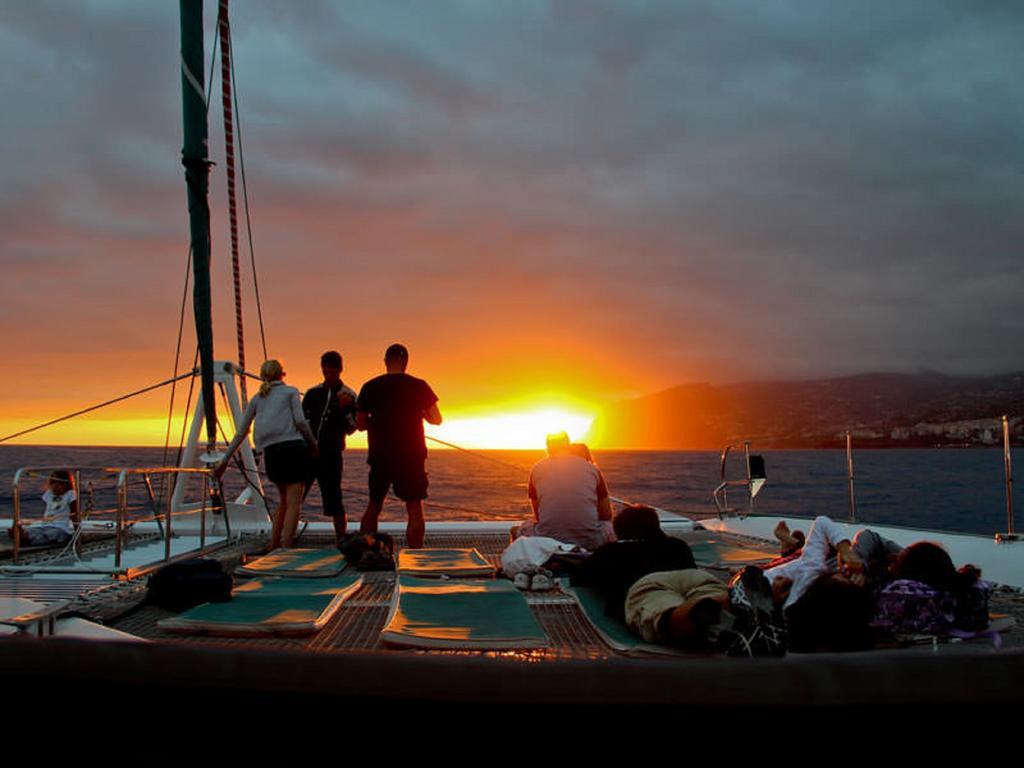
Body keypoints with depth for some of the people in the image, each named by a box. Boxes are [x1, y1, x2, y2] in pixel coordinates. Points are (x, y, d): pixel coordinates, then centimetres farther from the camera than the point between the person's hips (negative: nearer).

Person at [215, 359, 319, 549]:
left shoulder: (257, 399, 19)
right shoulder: (291, 391, 10)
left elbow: (240, 433, 18)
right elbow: (300, 421, -5)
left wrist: (225, 460, 22)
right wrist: (313, 443, 8)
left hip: (271, 451, 4)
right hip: (293, 446, -4)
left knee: (284, 500, 20)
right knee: (293, 503, -3)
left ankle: (273, 547, 18)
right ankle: (286, 549, -11)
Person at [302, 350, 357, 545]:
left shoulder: (348, 396, 4)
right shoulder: (312, 393, 13)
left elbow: (351, 429, -2)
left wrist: (343, 409, -18)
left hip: (331, 455, -3)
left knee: (333, 500, -2)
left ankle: (341, 541, 7)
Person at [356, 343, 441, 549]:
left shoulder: (370, 387, 0)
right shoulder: (419, 386, -4)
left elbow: (360, 424, 4)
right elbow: (436, 419, 1)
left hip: (380, 456, 2)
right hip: (411, 456, -2)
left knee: (374, 505, 15)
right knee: (414, 508, 2)